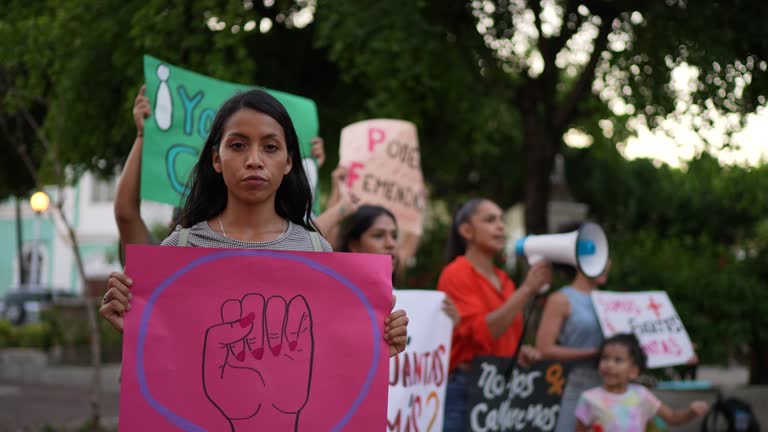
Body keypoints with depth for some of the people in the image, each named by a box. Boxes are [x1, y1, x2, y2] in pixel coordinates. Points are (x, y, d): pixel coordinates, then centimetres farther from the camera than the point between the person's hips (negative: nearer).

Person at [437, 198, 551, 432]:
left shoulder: (504, 281, 14)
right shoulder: (456, 274, -7)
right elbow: (480, 332, -19)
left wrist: (521, 351, 3)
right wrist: (526, 290, -21)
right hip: (464, 390, -7)